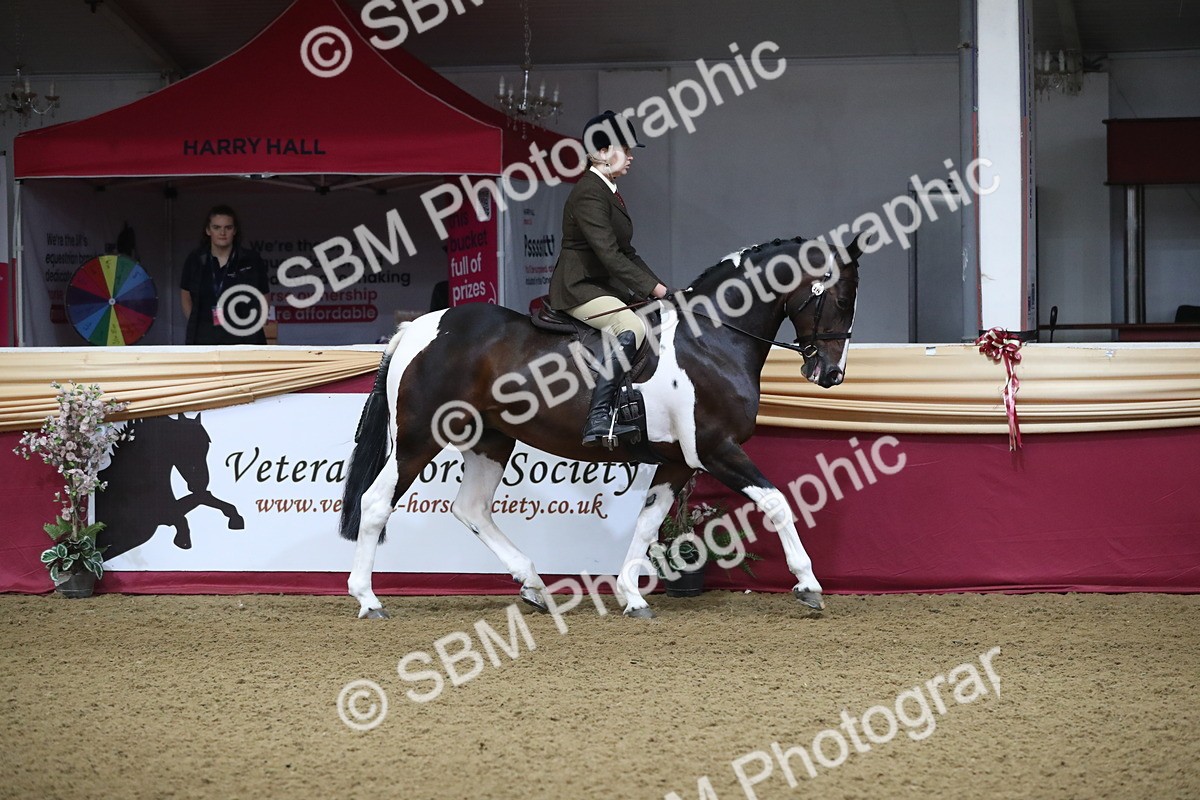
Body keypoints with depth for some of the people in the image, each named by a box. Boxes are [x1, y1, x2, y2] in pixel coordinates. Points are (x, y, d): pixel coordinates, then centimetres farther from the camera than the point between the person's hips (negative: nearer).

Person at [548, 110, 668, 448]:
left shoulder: (609, 191, 17)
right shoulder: (588, 193, -16)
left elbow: (626, 252, 20)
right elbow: (608, 253, -24)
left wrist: (657, 287, 10)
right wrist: (651, 287, -23)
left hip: (607, 287, 11)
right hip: (580, 289, -11)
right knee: (631, 328, -31)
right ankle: (598, 420, -39)